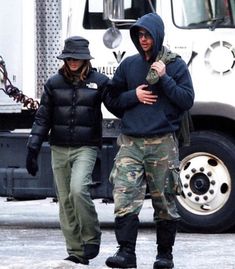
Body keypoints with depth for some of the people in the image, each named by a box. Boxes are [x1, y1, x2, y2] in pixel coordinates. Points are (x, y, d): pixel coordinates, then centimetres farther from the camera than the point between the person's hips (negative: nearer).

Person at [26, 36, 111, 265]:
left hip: (86, 148, -4)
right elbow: (42, 118, 10)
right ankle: (76, 253, 8)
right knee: (65, 200, 2)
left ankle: (92, 238, -6)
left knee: (78, 189, -24)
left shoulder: (99, 82, 0)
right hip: (59, 149, 4)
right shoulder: (54, 83, 8)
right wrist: (32, 149, 5)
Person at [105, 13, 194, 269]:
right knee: (124, 198, -13)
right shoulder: (129, 64, 11)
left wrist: (164, 78, -12)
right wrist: (134, 95, -3)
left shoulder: (175, 65, 4)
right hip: (130, 142, 2)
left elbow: (187, 100, -4)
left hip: (162, 143, -2)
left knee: (164, 201, 4)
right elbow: (113, 98, 15)